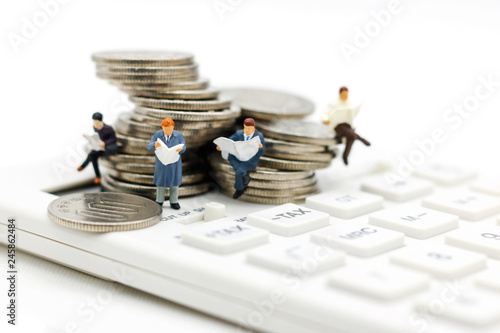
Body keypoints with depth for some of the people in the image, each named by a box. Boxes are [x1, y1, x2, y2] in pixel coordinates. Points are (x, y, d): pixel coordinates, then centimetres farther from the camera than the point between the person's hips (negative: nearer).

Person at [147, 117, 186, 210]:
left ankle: (174, 202, 16)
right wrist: (155, 145, -33)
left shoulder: (178, 135, -5)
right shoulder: (157, 135, -6)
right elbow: (149, 147, -9)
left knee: (174, 182, 5)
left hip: (174, 163, 0)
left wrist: (180, 149, -28)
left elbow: (184, 147, -3)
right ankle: (159, 201, 21)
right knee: (160, 181, 8)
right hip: (161, 163, 0)